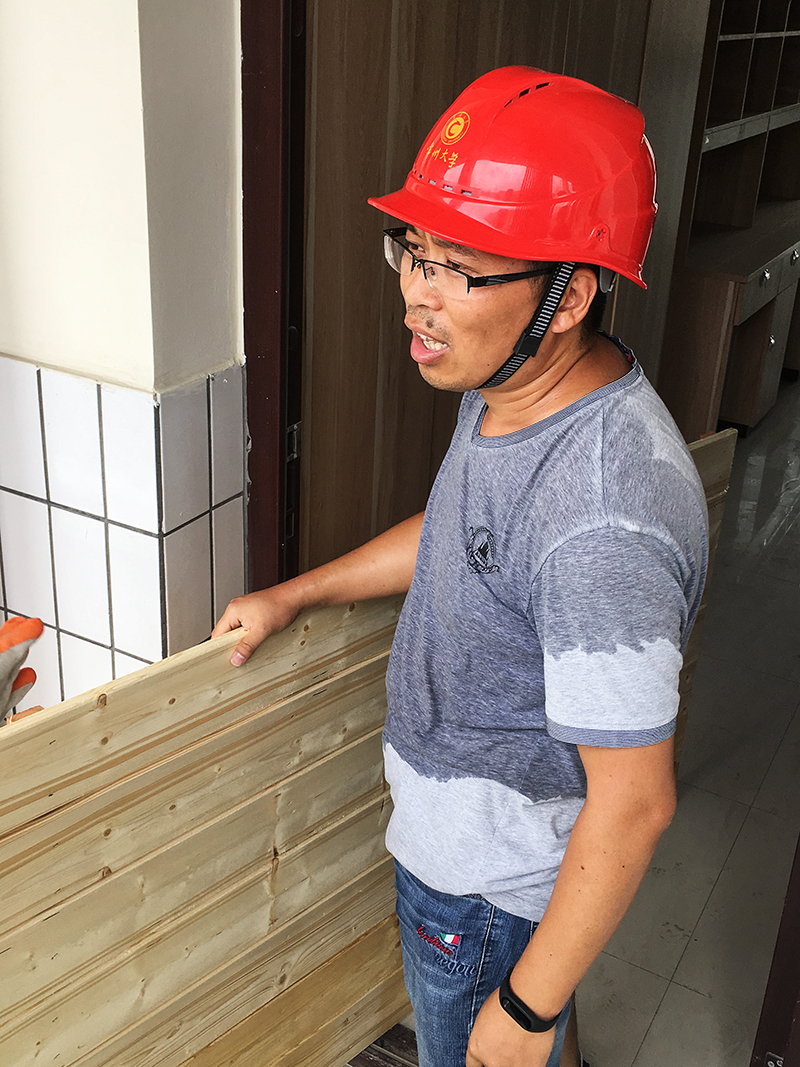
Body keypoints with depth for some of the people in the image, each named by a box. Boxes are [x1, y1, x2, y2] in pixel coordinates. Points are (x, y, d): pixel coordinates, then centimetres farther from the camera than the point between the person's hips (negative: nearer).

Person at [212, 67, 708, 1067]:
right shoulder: (515, 386, -9)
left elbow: (633, 804, -31)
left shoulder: (602, 528, -40)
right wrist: (294, 594, 15)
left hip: (493, 881, -8)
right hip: (452, 828, 8)